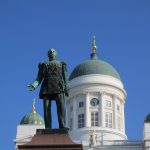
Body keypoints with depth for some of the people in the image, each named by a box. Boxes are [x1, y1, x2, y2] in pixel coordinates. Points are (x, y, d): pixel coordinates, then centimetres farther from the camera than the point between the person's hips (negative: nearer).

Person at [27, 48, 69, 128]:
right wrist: (33, 85, -9)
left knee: (61, 108, -18)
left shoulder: (61, 64, 23)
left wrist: (66, 89, -5)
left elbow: (65, 77, 12)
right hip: (47, 88, 1)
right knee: (46, 109, -10)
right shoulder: (43, 65, 22)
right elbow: (39, 78, 12)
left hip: (58, 88, -1)